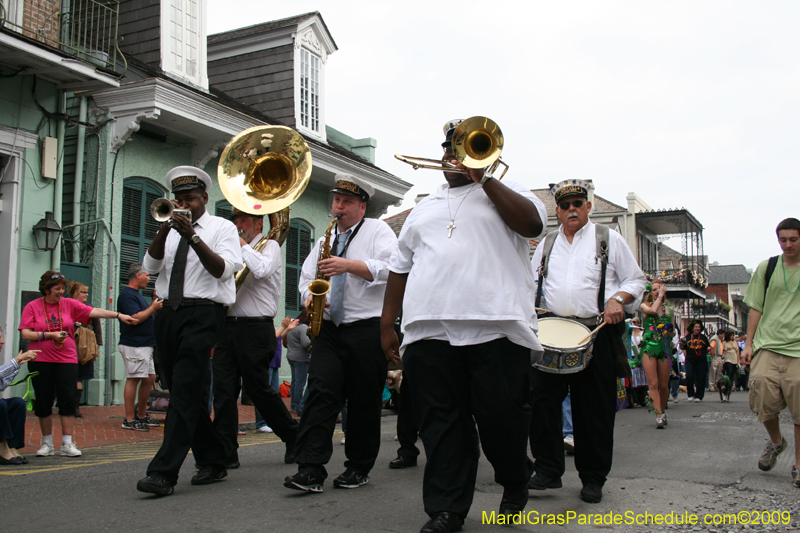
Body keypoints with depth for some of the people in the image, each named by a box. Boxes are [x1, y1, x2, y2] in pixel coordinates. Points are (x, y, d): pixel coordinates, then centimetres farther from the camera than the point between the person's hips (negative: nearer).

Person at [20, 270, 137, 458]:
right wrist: (49, 335, -13)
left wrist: (119, 315, -14)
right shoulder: (32, 307, 3)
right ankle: (47, 444, 16)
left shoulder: (69, 304, 6)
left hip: (67, 360, 1)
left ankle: (67, 444, 2)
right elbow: (25, 334, -3)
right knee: (43, 402, 3)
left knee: (68, 400, -5)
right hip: (41, 361, -1)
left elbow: (94, 312, -3)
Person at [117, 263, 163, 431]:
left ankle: (141, 415, 22)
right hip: (134, 346, -11)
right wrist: (153, 307, -14)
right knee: (133, 379, -7)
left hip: (145, 345, 11)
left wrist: (155, 302, 13)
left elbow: (146, 315, 24)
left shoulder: (136, 294, 21)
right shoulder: (127, 295, -12)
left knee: (150, 378, 12)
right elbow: (135, 318, -22)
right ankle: (129, 420, -3)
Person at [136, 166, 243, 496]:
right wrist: (166, 227, -7)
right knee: (184, 393, 8)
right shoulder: (169, 232, 19)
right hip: (168, 314, 6)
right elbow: (150, 267, 5)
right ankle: (212, 463, 19)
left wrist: (193, 237, -17)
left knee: (186, 392, -15)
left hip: (203, 313, -6)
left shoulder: (222, 228, 7)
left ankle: (163, 473, -17)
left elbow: (223, 269, -8)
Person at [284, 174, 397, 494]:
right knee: (321, 392, -10)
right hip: (329, 328, 4)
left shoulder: (377, 230, 6)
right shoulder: (325, 240, 24)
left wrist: (348, 265, -18)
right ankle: (311, 470, -13)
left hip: (367, 329, -4)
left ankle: (359, 468, 14)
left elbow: (389, 268, -10)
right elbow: (307, 276, 23)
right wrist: (310, 296, 1)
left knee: (365, 401, 1)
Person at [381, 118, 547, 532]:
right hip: (428, 330, 4)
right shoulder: (424, 208, 26)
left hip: (495, 326, -3)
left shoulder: (504, 191, 15)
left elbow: (532, 223, -7)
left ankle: (515, 485, 26)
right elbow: (400, 265, 23)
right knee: (440, 423, 1)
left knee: (501, 417, -1)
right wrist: (387, 323, 15)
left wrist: (483, 178, -4)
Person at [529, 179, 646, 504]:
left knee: (595, 409, 1)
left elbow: (635, 280, 8)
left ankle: (593, 479, 13)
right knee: (542, 400, -5)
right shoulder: (547, 244, 19)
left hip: (596, 333, -3)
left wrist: (619, 299, -11)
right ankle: (548, 470, 6)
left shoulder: (609, 239, 9)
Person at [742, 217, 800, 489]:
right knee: (763, 397, -8)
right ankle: (776, 441, 23)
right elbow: (756, 308, 11)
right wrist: (749, 342, 6)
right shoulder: (766, 268, 8)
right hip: (767, 345, 1)